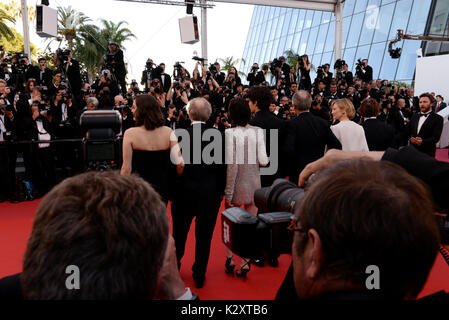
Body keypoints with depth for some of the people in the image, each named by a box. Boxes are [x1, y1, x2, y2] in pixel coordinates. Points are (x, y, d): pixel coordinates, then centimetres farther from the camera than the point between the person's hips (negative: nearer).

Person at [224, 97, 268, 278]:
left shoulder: (231, 133, -13)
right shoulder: (258, 132, -5)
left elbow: (232, 164, -15)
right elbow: (263, 161, -10)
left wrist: (228, 193, -10)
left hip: (237, 185, -2)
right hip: (254, 184, 2)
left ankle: (230, 259, 26)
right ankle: (245, 262, 15)